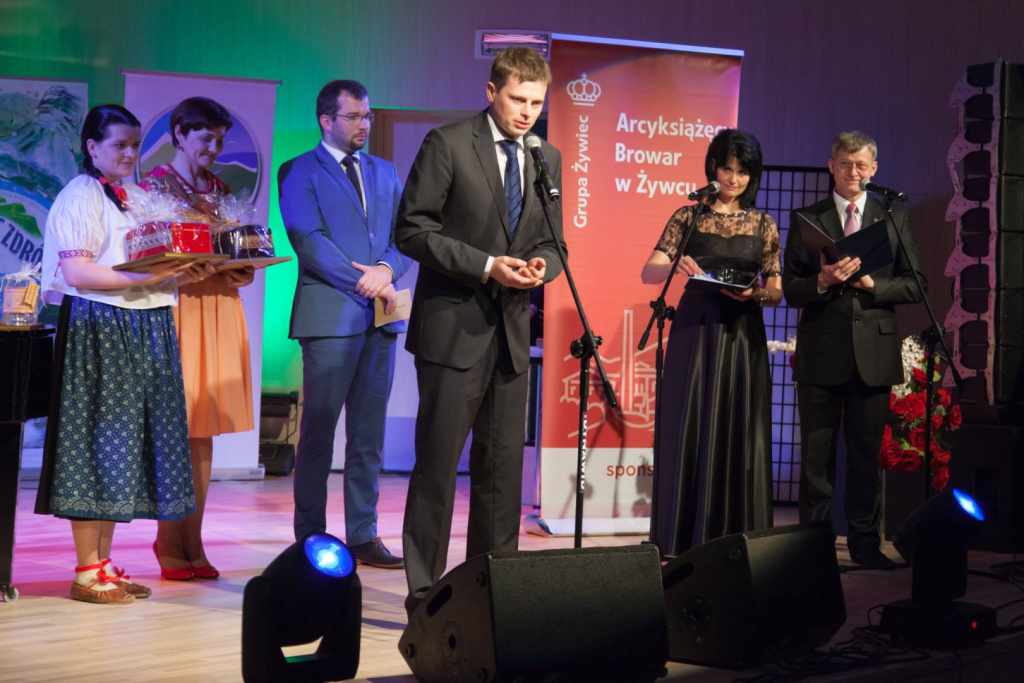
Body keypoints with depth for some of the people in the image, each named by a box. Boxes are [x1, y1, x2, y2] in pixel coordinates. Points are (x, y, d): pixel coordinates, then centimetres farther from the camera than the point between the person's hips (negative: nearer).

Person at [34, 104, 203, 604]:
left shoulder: (137, 198, 19)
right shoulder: (78, 197, -5)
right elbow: (76, 272, -15)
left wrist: (183, 273, 0)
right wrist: (145, 277, -21)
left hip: (144, 332, 8)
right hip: (98, 331, -8)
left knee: (124, 441, 7)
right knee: (97, 439, -6)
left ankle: (103, 564, 12)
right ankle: (86, 571, -1)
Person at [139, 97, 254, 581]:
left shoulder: (220, 190, 16)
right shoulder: (155, 183, 0)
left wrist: (241, 269, -7)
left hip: (218, 311, 5)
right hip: (175, 309, -5)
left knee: (203, 432, 5)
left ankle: (192, 543, 8)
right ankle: (169, 543, 0)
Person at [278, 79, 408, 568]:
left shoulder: (385, 173, 19)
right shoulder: (299, 172, 2)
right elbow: (308, 239, -9)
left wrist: (386, 270, -8)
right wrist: (363, 283, -14)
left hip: (380, 316, 5)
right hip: (330, 315, -5)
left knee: (369, 433, 7)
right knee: (319, 431, -1)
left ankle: (363, 536, 12)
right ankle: (310, 538, 5)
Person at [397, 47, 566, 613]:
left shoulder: (547, 158, 12)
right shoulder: (447, 144, -5)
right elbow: (412, 230, -10)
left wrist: (542, 264, -7)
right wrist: (486, 266, -17)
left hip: (511, 332, 6)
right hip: (454, 329, -5)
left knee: (503, 467, 9)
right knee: (437, 465, -2)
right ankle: (423, 591, 6)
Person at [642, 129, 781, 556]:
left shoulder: (763, 225, 10)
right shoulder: (689, 217, 5)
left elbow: (776, 292, 9)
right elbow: (648, 272, -4)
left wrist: (756, 293, -13)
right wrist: (675, 266, -25)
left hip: (743, 337, 2)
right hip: (695, 332, -1)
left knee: (739, 434, 1)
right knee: (690, 430, -1)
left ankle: (735, 539, 8)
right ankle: (685, 540, 6)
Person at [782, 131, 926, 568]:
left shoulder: (893, 218, 10)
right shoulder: (806, 219, 7)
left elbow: (914, 285, 5)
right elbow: (790, 290, 4)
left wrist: (871, 284, -11)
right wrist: (822, 282, -16)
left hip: (874, 352, 1)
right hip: (821, 353, -1)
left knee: (867, 451, 6)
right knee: (817, 453, 3)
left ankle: (864, 542, 14)